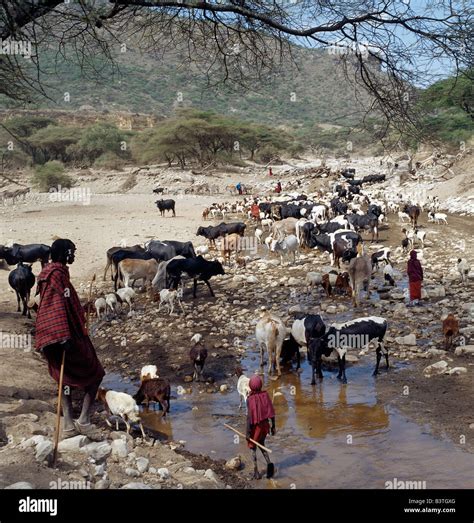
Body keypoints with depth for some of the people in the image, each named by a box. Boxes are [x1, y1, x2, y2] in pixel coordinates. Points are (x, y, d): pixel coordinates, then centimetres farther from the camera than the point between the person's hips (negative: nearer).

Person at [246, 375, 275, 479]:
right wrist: (273, 426, 8)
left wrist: (248, 431, -14)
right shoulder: (265, 395, -7)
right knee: (261, 444, 26)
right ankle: (269, 463, 8)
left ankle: (256, 472, 16)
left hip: (255, 426, -4)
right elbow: (272, 412, -3)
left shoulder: (250, 399, -20)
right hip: (265, 424, 4)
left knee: (253, 447, 15)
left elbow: (249, 416, -21)